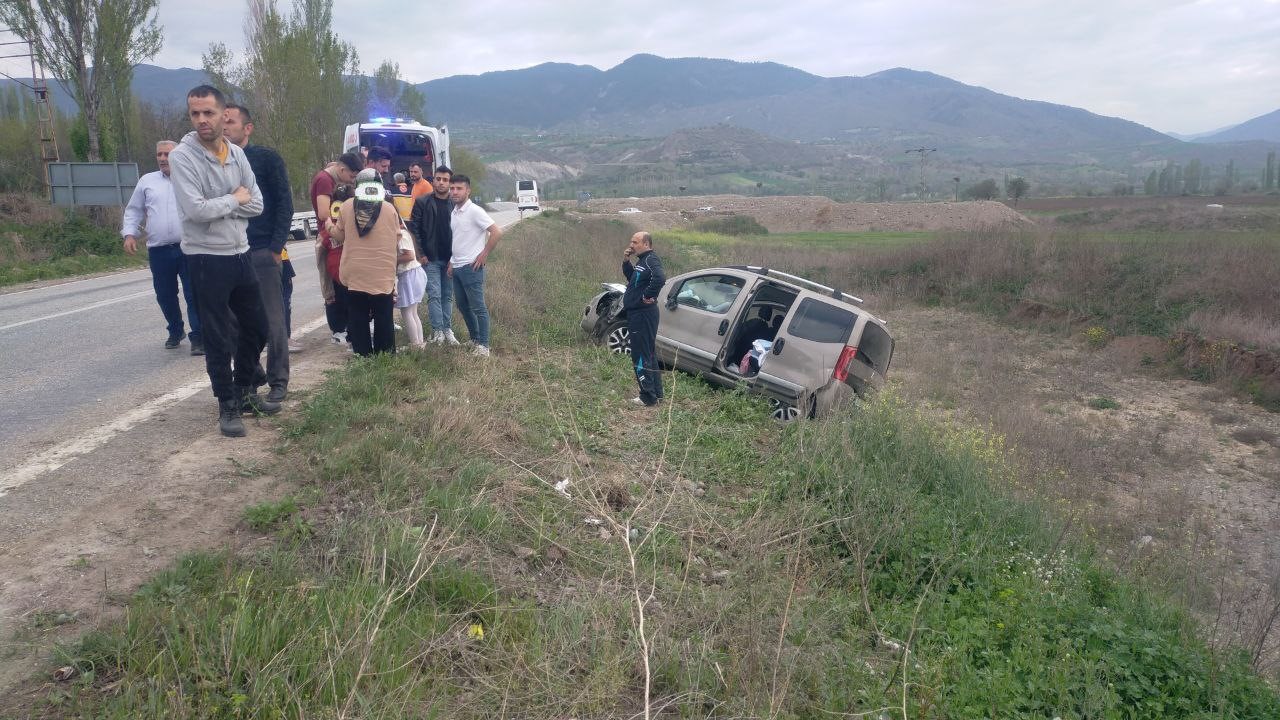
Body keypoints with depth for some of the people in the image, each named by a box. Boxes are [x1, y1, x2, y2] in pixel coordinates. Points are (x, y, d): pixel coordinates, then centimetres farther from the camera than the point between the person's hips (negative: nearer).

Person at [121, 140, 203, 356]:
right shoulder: (147, 181, 14)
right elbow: (133, 211, 18)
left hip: (189, 248, -3)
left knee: (194, 294, -7)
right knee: (165, 296, 11)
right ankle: (175, 331, 30)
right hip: (159, 251, 3)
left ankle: (198, 337, -2)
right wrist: (130, 234, 3)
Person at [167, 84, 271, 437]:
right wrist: (235, 199, -9)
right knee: (218, 338, 3)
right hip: (207, 259, -6)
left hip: (241, 254, 6)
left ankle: (244, 388, 37)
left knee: (255, 326, 18)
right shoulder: (182, 156, -13)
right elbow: (196, 210, -22)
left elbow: (256, 204, 1)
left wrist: (219, 207, -12)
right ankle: (227, 406, 16)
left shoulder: (237, 153, 4)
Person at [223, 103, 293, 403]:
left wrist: (276, 247, -11)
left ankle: (278, 381, 10)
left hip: (263, 252, -4)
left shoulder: (267, 158, -1)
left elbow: (285, 204, -4)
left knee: (272, 320, 0)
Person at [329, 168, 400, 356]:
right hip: (383, 275, 0)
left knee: (358, 320, 9)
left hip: (355, 274, 0)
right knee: (383, 320, 9)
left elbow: (340, 236, 5)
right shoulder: (389, 209, -5)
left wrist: (330, 226, 26)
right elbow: (397, 238, 4)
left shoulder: (346, 207, -4)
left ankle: (363, 357, 12)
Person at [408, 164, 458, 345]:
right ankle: (438, 331, -1)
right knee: (434, 295, -5)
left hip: (450, 260, 2)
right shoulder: (422, 202, -1)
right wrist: (420, 254, -6)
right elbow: (414, 228, -2)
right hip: (430, 259, -2)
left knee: (448, 296, 9)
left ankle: (447, 329, 16)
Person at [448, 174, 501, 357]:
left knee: (478, 307, -4)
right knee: (462, 305, 15)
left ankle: (483, 346, 1)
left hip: (471, 267, -9)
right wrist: (452, 262, 16)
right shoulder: (454, 213, 12)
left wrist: (484, 254, -15)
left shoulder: (475, 211, -13)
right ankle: (475, 339, 28)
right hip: (457, 267, 9)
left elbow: (497, 232, -19)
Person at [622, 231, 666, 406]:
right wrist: (626, 262, 10)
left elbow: (660, 278, -35)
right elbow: (631, 278, 26)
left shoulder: (651, 260, -17)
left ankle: (648, 396, 0)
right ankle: (656, 393, 26)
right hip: (637, 314, 11)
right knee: (648, 354, 17)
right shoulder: (642, 260, 14)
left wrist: (648, 296, -23)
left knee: (641, 355, -6)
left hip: (643, 315, -11)